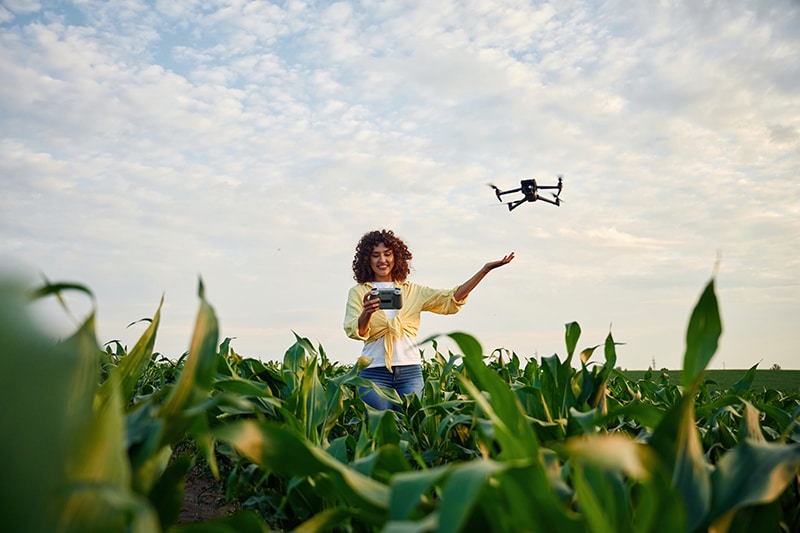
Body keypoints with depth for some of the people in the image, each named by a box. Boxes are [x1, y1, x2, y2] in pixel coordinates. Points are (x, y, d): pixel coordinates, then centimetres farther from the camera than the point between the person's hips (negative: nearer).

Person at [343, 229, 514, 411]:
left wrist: (486, 269, -5)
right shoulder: (358, 292, 6)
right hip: (374, 371, -2)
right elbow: (355, 332, -7)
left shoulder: (413, 291, 12)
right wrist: (367, 312, -30)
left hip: (410, 370, 2)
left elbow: (451, 299, 2)